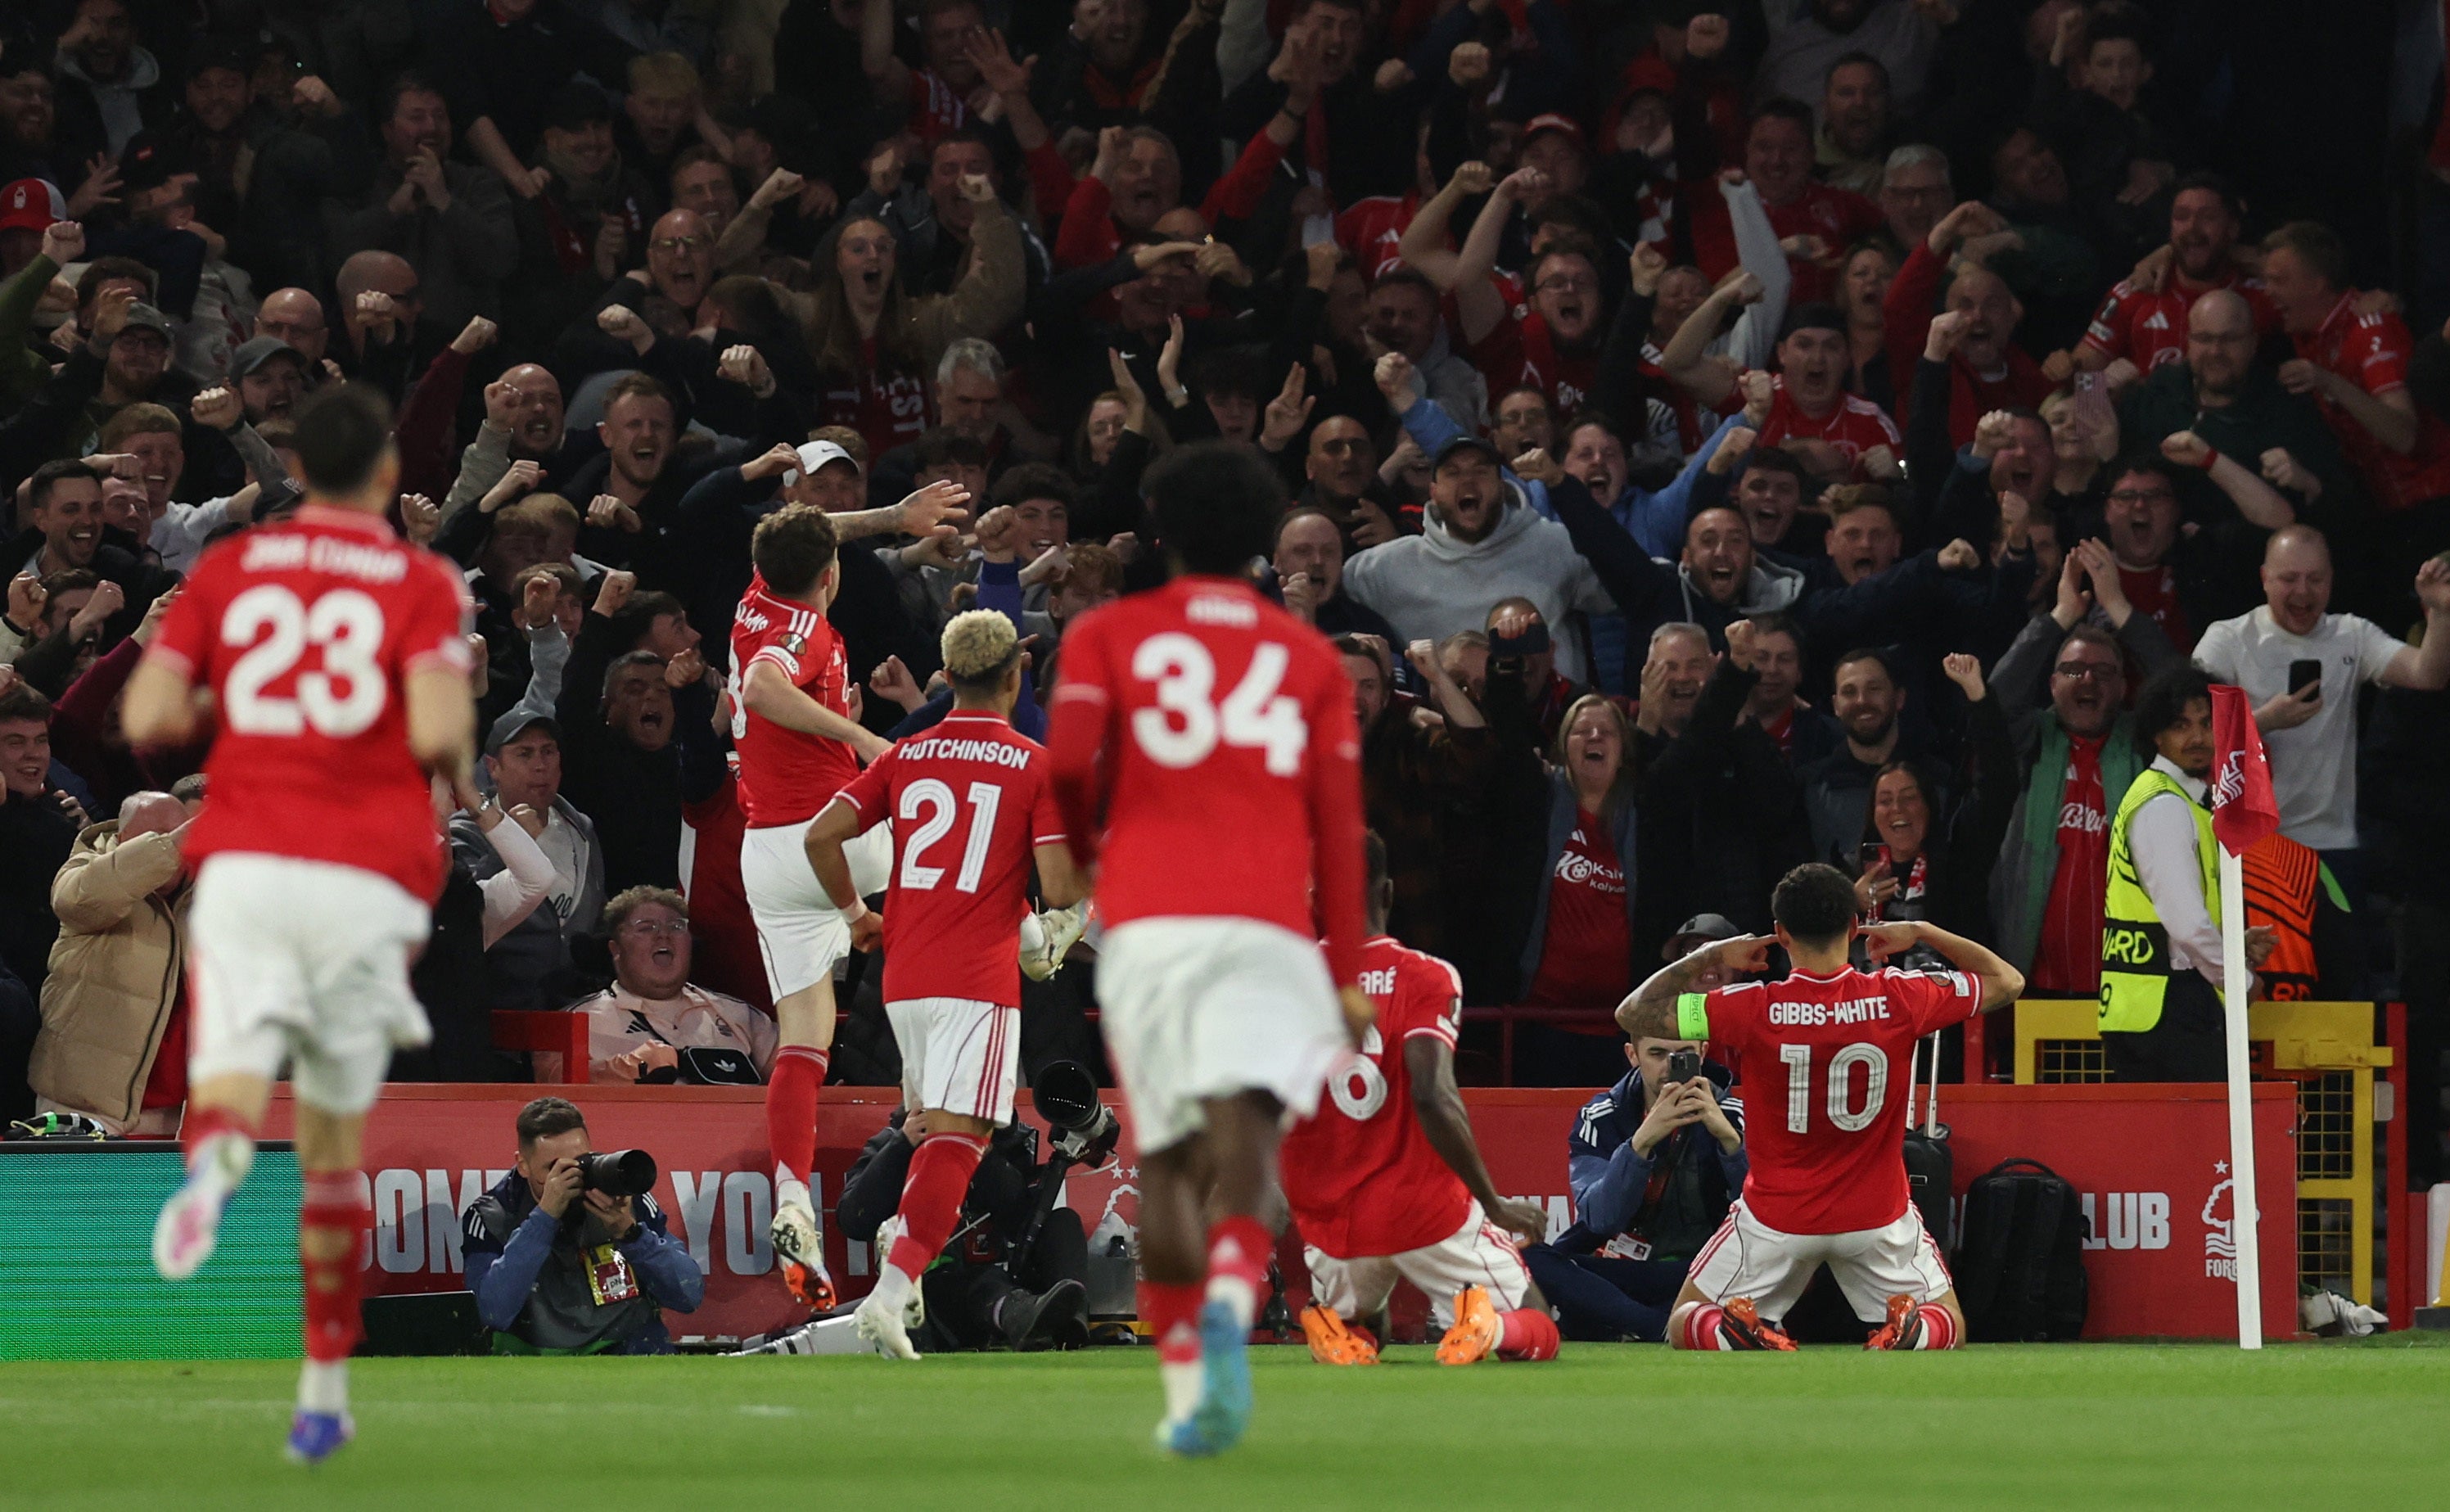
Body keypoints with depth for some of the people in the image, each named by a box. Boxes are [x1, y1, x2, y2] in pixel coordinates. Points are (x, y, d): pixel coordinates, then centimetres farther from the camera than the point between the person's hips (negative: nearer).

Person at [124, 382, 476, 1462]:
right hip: (369, 876, 0)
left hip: (243, 865, 0)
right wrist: (458, 767, 13)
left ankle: (214, 1161, -52)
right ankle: (325, 1389, 20)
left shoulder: (227, 570, 11)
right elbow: (437, 728, -11)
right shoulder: (421, 584, 4)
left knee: (234, 1084, -12)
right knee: (335, 1133, 14)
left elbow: (146, 719, 5)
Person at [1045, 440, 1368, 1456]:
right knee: (1243, 1140, -16)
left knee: (1165, 1162, 13)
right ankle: (1229, 1307, -45)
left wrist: (1079, 849, 17)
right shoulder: (1309, 657, 17)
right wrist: (1346, 977, 14)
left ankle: (1184, 1381, 7)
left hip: (1145, 924, 1)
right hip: (1269, 926, -1)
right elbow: (1337, 823, 11)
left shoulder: (1109, 636, 13)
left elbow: (1069, 761, -4)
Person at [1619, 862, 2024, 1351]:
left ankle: (1744, 1337, -20)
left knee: (1686, 1325, 16)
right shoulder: (1898, 999, -12)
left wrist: (1709, 956, 1)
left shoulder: (1752, 1009, -17)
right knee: (1947, 1324, 20)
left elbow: (1633, 1013, -6)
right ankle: (1907, 1336, -17)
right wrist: (1922, 934, 8)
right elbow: (2007, 981, 4)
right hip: (1877, 1214, 1)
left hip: (1777, 1216, -1)